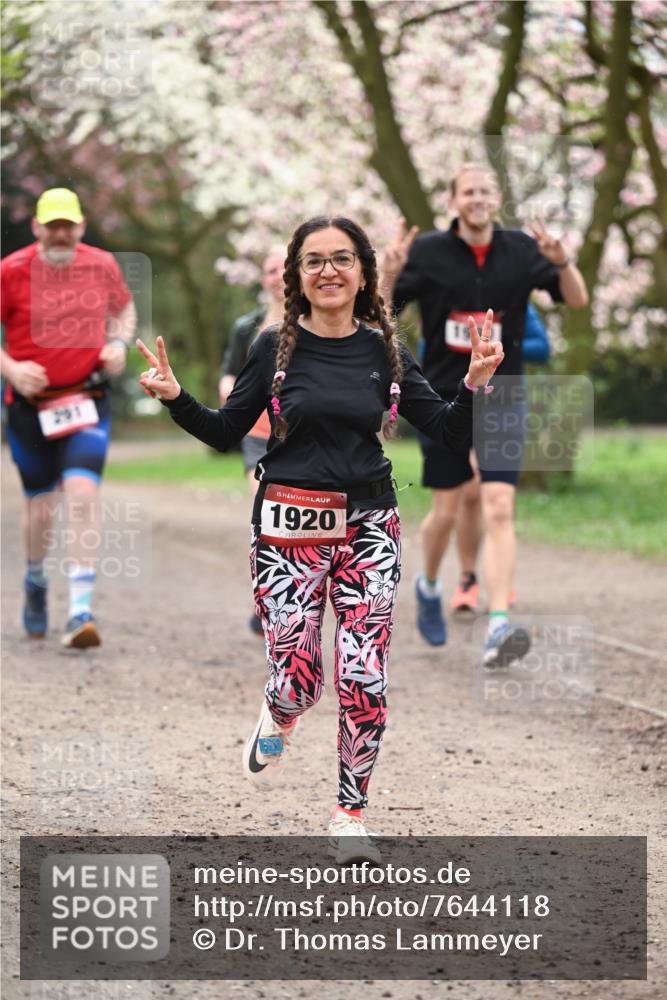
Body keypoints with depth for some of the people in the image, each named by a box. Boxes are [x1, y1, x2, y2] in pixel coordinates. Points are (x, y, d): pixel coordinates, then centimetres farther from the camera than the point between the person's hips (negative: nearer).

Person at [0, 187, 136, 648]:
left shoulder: (103, 265, 1)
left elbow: (124, 308, 21)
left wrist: (119, 343, 1)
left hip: (88, 400, 1)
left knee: (82, 495, -16)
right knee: (41, 505, 7)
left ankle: (81, 613, -17)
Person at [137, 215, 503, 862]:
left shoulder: (384, 353, 4)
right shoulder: (276, 348, -1)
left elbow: (451, 434, 6)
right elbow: (226, 433, 6)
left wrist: (474, 383, -11)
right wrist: (175, 399, -10)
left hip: (367, 528, 1)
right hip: (289, 529, -1)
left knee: (364, 679, -7)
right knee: (297, 681, -2)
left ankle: (350, 817, 9)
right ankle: (278, 722, 37)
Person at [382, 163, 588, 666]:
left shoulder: (520, 250, -1)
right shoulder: (427, 252, -5)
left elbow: (577, 299, -1)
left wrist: (563, 261, -21)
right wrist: (389, 272, -26)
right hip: (444, 398, 0)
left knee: (499, 509, -12)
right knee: (446, 513, 7)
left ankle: (498, 628, -18)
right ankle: (430, 587, 38)